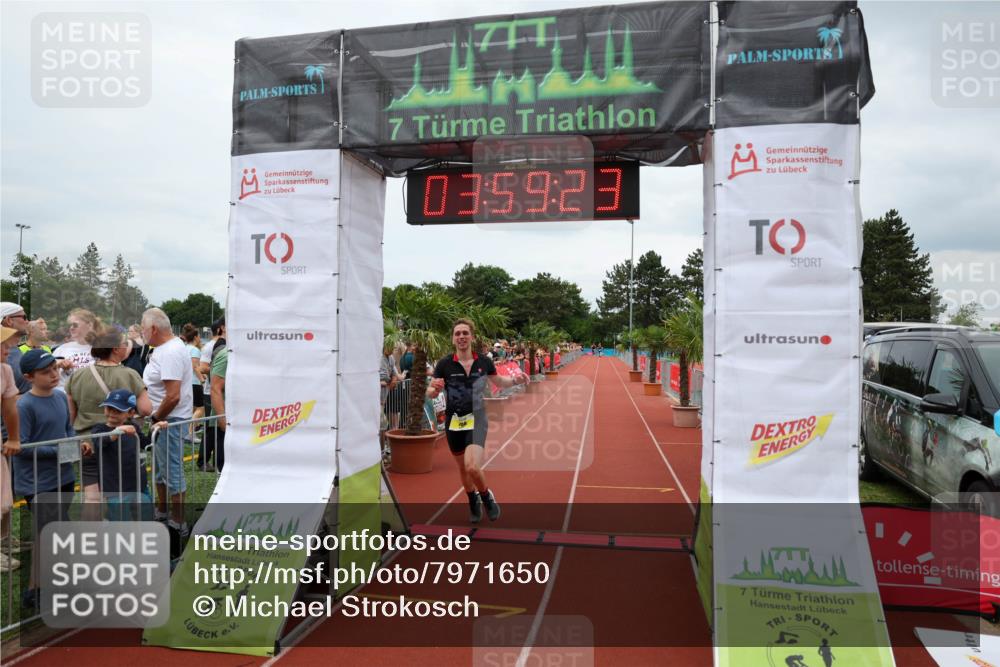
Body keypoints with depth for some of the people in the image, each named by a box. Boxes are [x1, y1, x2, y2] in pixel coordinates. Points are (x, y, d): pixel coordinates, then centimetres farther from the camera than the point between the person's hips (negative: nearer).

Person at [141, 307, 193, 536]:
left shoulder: (171, 352, -23)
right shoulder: (163, 348, 10)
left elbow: (173, 396, -28)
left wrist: (155, 418, -16)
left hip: (170, 420, -11)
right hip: (161, 418, 11)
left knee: (172, 471, -2)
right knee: (160, 466, 22)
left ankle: (178, 524, 9)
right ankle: (161, 512, 37)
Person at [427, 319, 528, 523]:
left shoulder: (484, 362, -4)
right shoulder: (444, 364, -8)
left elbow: (499, 382, 14)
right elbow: (430, 393, -5)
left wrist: (515, 379, -5)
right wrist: (435, 389, -28)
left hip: (476, 420, -1)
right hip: (453, 422, 1)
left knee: (472, 466, -20)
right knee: (462, 468, 15)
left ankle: (486, 497, 12)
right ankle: (473, 502, 44)